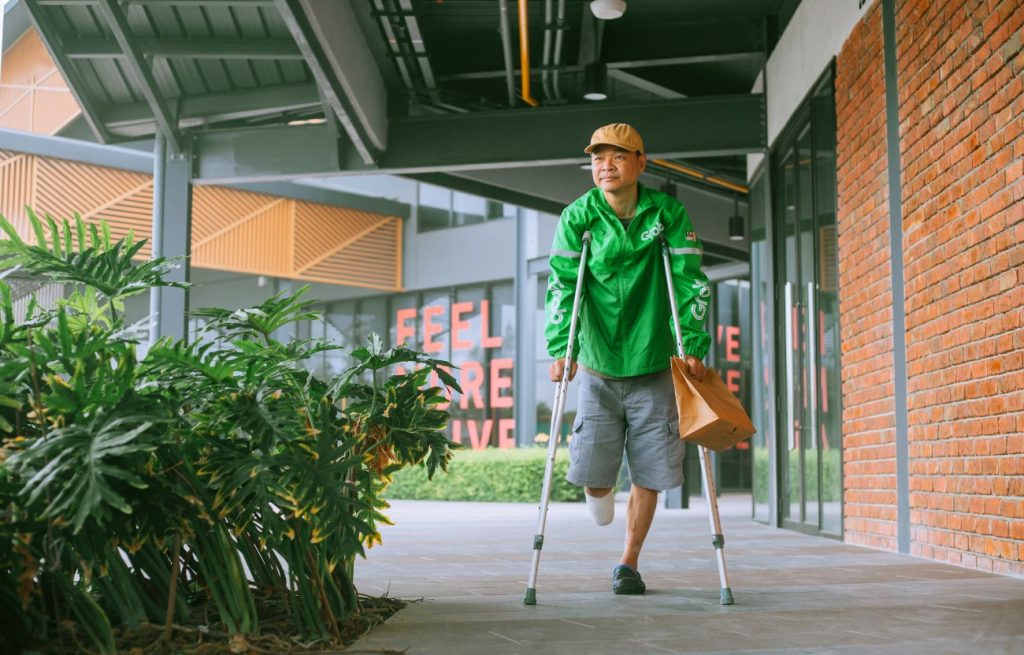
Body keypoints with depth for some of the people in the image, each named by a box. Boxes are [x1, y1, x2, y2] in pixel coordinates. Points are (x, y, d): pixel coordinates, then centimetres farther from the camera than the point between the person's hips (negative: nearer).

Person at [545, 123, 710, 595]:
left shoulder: (668, 213, -4)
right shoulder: (577, 217, -4)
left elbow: (690, 281, -6)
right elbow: (561, 285, -9)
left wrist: (693, 347, -14)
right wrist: (561, 350, -20)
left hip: (652, 366, 0)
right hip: (598, 368, 0)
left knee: (648, 473, 2)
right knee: (591, 473, -3)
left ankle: (629, 564, 21)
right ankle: (599, 494, 36)